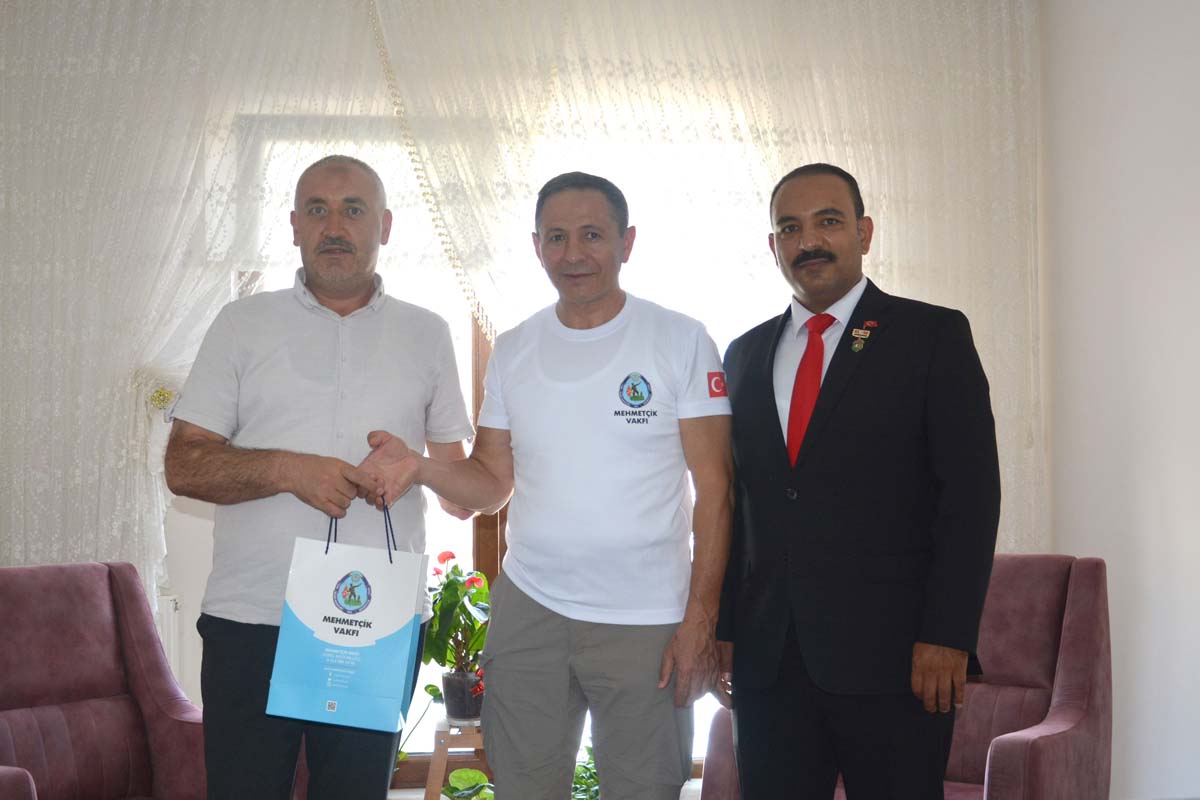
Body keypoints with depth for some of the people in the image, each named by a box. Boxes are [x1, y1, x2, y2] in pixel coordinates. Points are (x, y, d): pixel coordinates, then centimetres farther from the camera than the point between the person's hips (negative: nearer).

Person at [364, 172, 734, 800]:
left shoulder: (681, 341, -3)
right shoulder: (513, 350, 9)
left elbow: (714, 490, -4)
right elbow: (491, 484, 11)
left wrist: (700, 619, -11)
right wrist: (419, 467, -9)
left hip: (646, 622, -3)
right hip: (528, 608, 4)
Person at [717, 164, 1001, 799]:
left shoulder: (933, 336, 1)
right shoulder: (744, 355, 14)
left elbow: (971, 491, -6)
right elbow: (733, 501, 14)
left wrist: (946, 637, -13)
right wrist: (724, 628, 8)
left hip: (891, 652, -4)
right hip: (767, 656, 4)